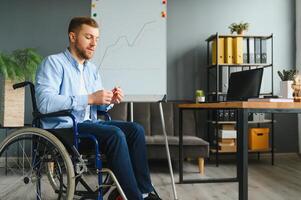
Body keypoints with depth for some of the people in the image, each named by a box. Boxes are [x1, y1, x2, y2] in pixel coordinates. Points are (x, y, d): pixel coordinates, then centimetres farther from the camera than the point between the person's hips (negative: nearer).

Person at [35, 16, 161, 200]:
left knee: (135, 129, -11)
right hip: (64, 127, -7)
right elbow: (45, 103, -23)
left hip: (89, 123, 8)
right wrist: (90, 98, -24)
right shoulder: (53, 63, -7)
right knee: (115, 134, -29)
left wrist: (109, 101, -7)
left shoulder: (92, 69, 17)